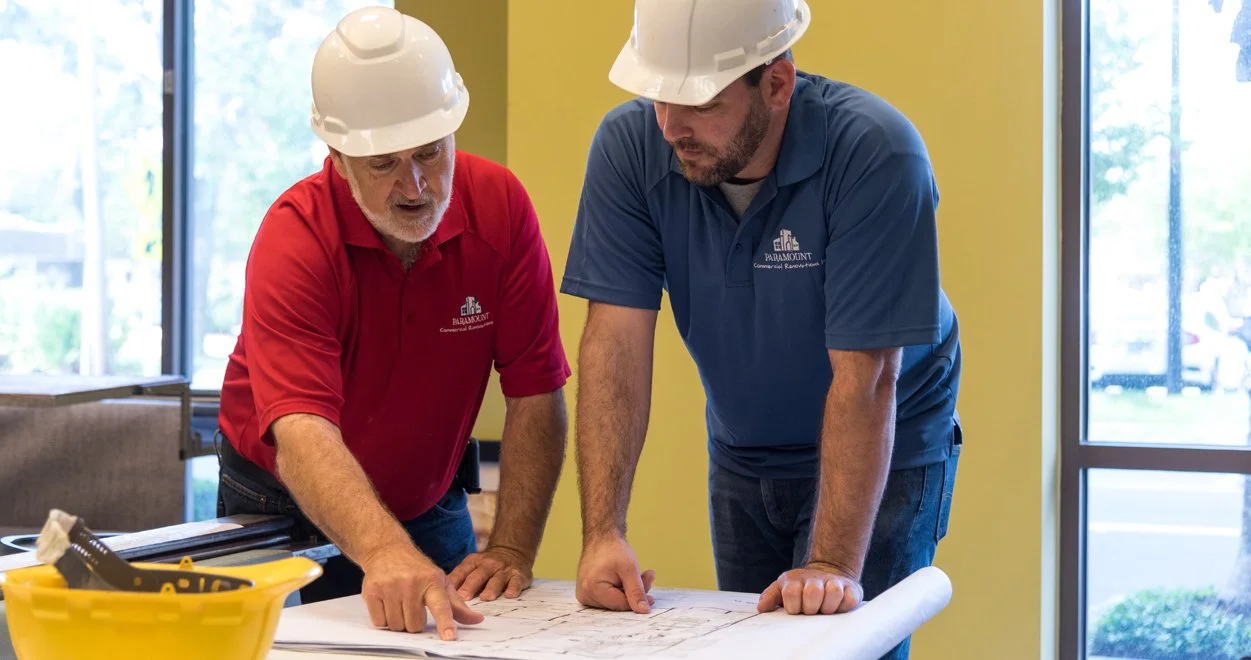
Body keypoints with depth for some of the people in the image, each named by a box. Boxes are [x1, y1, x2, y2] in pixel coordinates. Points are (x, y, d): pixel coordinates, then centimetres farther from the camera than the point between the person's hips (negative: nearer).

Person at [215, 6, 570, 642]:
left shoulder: (500, 207, -16)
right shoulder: (294, 239, -27)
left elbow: (534, 395, -14)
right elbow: (301, 435, -39)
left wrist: (511, 549, -24)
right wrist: (387, 555, -55)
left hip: (431, 510, 3)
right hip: (285, 511, -2)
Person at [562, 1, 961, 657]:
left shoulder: (876, 155, -30)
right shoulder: (628, 145, -19)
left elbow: (865, 378, -31)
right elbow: (616, 342, -22)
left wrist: (834, 564, -35)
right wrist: (603, 533, -30)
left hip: (883, 450, -4)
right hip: (740, 452, 4)